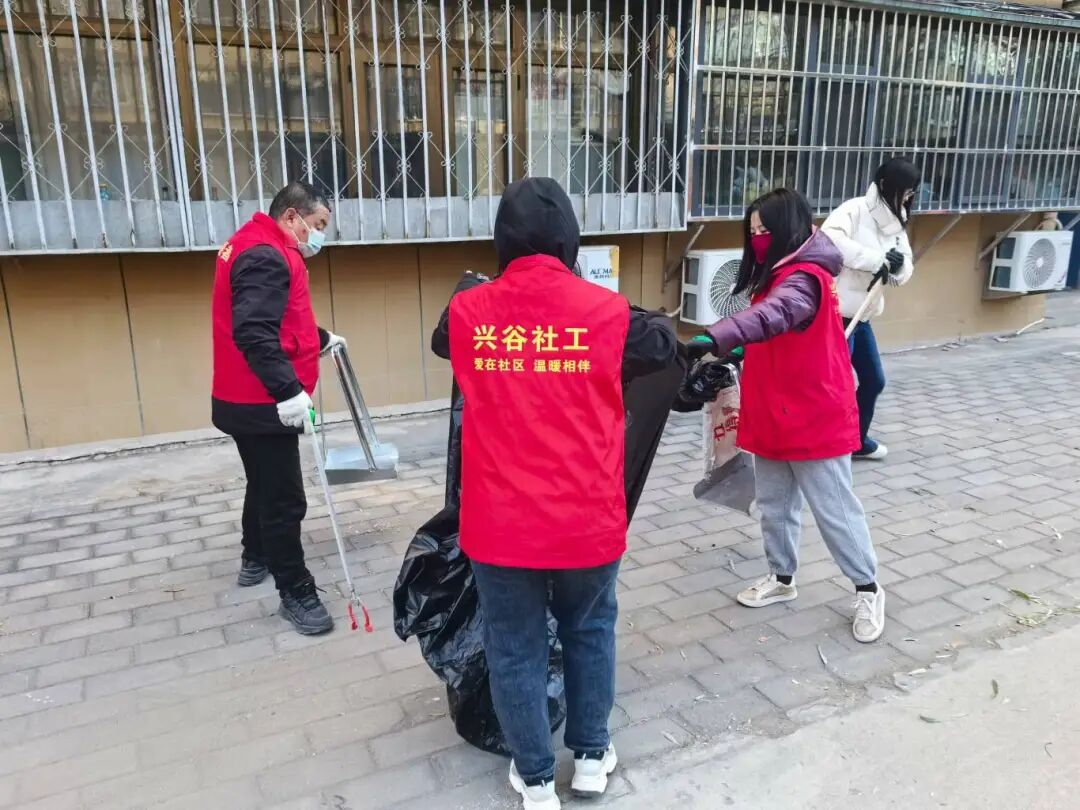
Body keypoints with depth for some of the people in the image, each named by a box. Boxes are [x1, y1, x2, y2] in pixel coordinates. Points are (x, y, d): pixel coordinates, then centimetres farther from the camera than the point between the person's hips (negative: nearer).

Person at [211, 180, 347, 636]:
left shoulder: (260, 248, 16)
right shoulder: (266, 256, -20)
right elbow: (253, 333, -31)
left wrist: (319, 339, 33)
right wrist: (288, 389, -36)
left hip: (251, 400, 11)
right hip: (263, 404, -11)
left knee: (266, 485, 25)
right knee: (285, 499, -4)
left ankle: (256, 559, 42)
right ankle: (296, 592, 6)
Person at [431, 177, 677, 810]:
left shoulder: (469, 311, -5)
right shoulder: (606, 310, -9)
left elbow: (442, 345, 19)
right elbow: (664, 348, 12)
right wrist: (657, 325, 33)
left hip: (500, 524, 0)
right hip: (588, 521, 0)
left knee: (515, 649, 18)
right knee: (591, 632, 24)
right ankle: (592, 756, 40)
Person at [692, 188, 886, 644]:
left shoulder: (806, 278, -22)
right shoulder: (777, 273, 11)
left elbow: (773, 315, -44)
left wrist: (716, 339, -58)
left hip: (814, 419, -9)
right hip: (772, 415, 9)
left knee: (834, 509, 4)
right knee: (774, 504, 18)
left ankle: (868, 590, 23)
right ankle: (782, 578, 35)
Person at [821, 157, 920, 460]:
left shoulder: (894, 222, 13)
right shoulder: (855, 209, -12)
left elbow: (905, 271, 11)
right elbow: (829, 238, -32)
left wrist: (898, 264, -14)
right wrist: (877, 259, -26)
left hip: (860, 315, 9)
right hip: (836, 311, -9)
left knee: (874, 380, 18)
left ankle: (857, 440, 36)